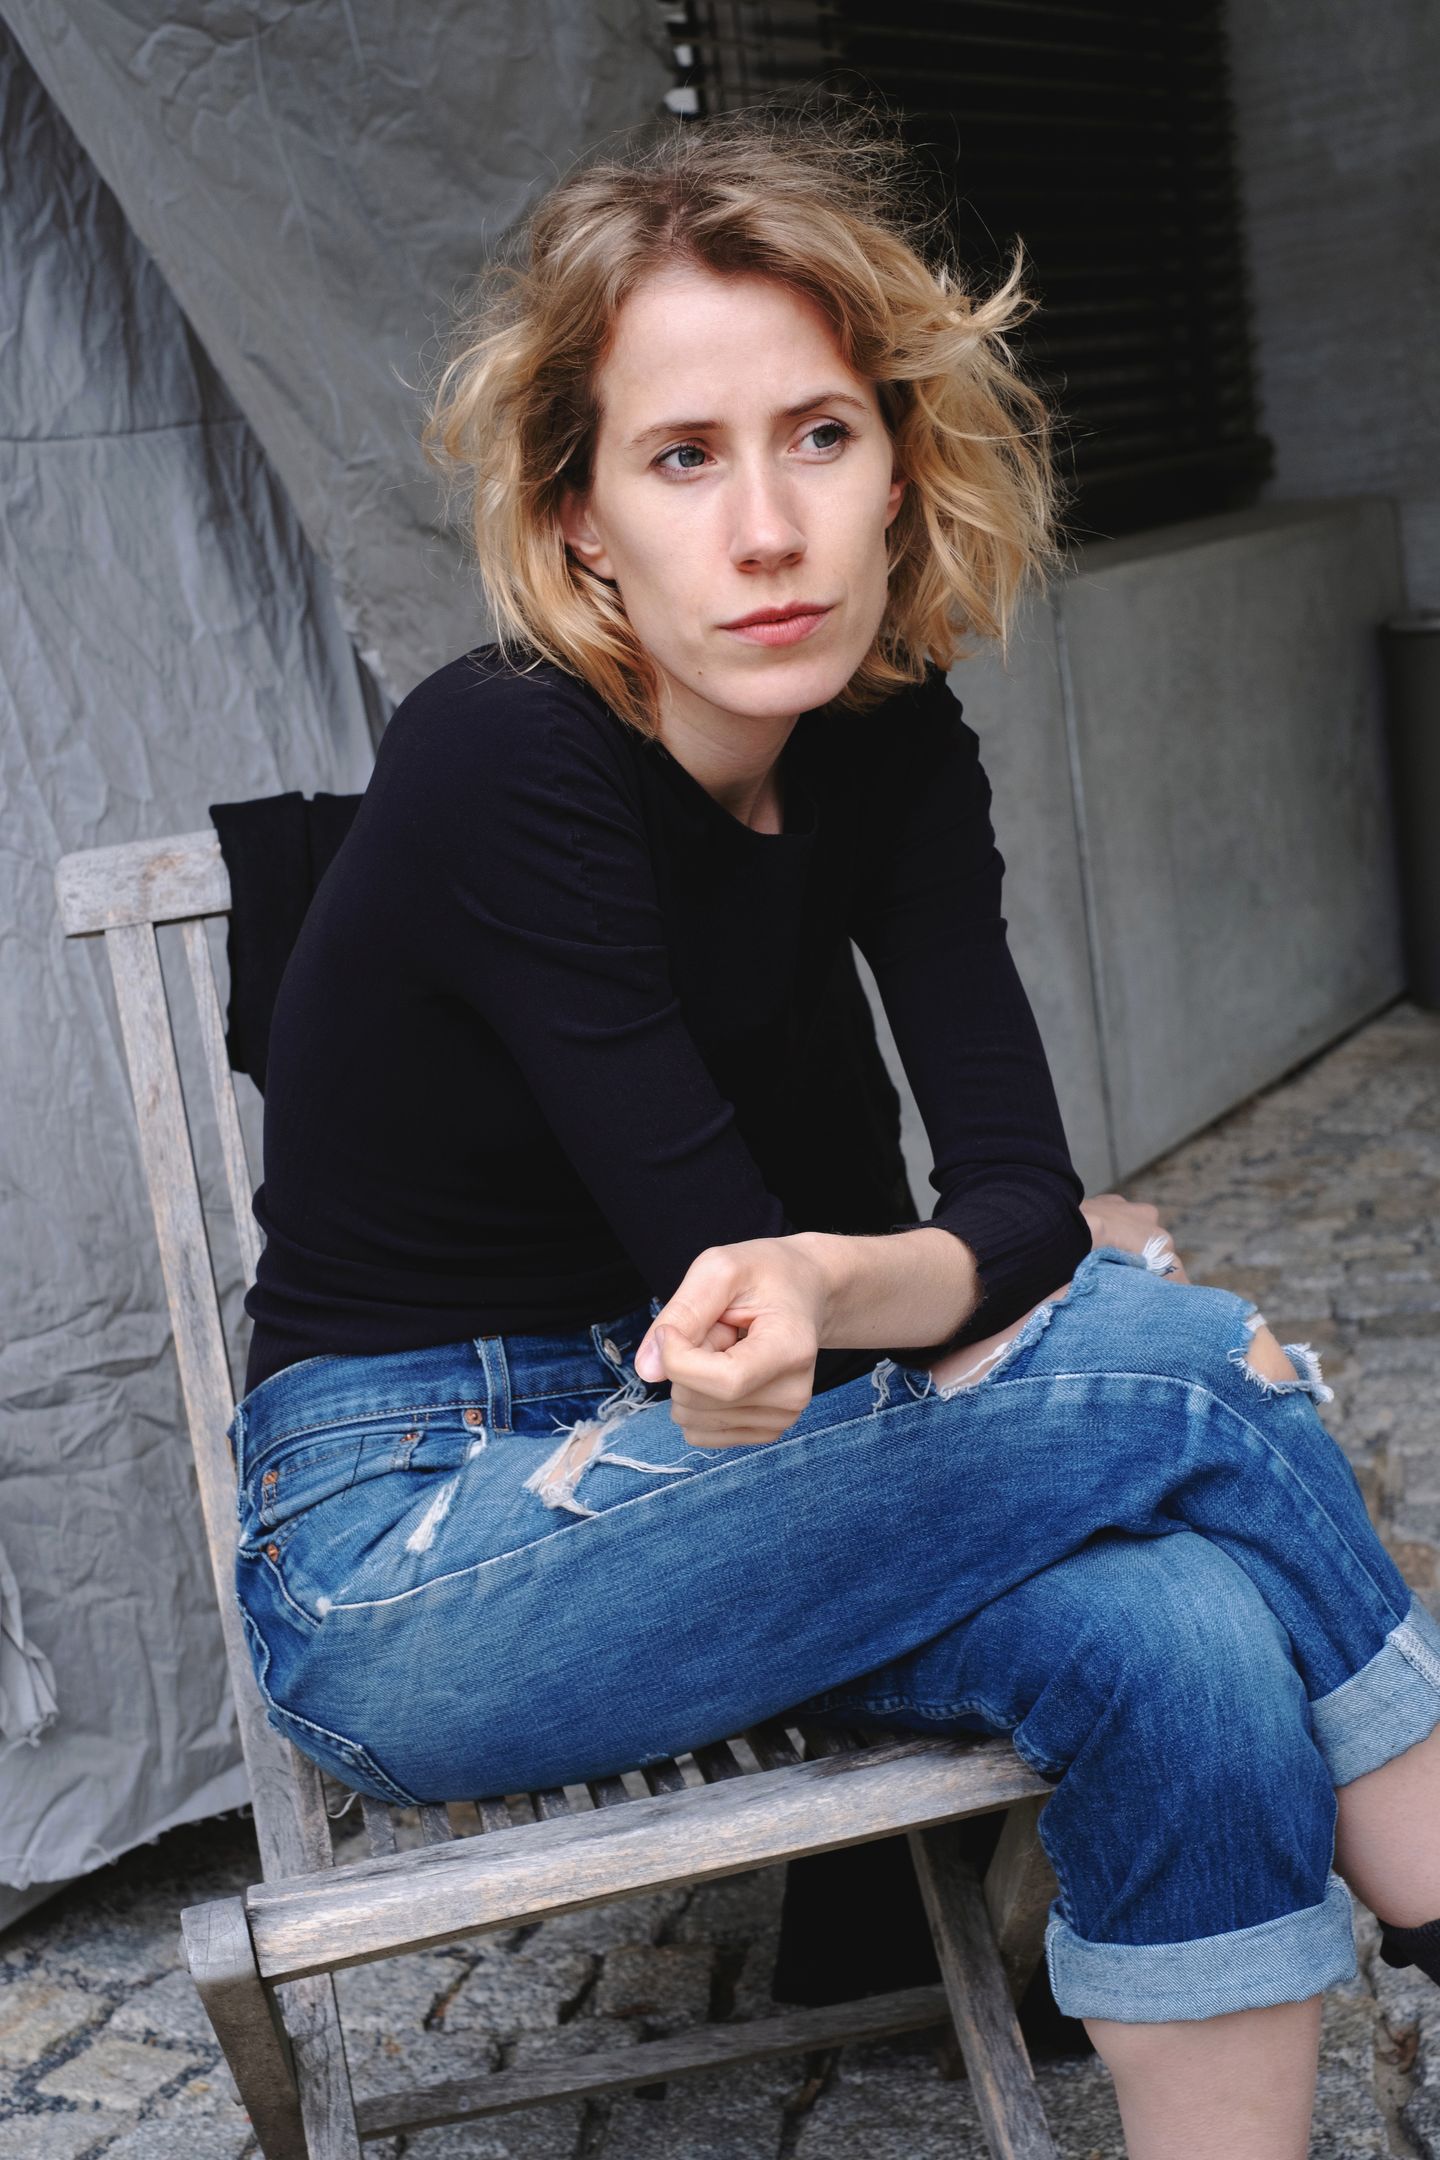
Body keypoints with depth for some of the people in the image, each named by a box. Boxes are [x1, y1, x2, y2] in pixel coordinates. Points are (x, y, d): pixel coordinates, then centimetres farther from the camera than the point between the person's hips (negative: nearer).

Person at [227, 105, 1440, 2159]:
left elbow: (1019, 1182, -12)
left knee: (1185, 1641, -24)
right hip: (401, 1560, -6)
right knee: (1174, 1364, -19)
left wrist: (824, 1289, -31)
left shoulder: (887, 746, -2)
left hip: (669, 1460, 6)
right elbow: (722, 1249, -21)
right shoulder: (505, 761, -22)